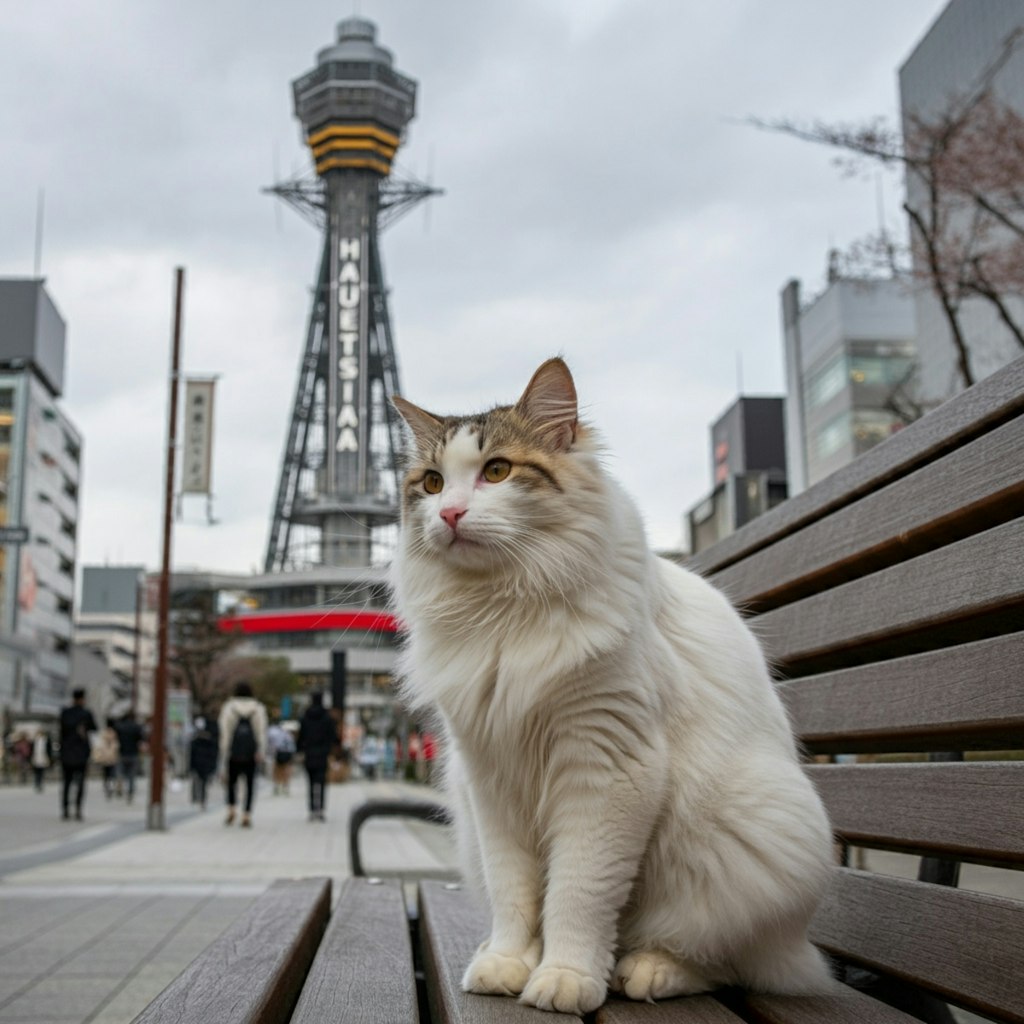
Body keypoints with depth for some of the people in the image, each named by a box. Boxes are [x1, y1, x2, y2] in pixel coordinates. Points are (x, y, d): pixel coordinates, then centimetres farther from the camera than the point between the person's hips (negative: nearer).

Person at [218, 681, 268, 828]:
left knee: (232, 780, 17)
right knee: (250, 782, 4)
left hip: (234, 751, 0)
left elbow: (225, 732, 0)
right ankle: (246, 815, -1)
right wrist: (261, 752, -4)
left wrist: (224, 754, 2)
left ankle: (231, 809, 4)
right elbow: (262, 731, -3)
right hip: (251, 752, 0)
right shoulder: (258, 708, 5)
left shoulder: (228, 707, 2)